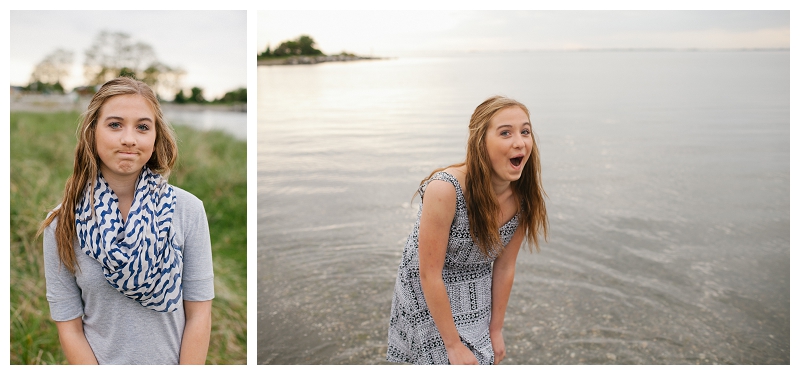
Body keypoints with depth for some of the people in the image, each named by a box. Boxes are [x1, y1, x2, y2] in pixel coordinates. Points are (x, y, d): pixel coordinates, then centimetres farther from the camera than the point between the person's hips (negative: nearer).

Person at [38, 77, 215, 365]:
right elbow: (69, 327, -8)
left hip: (175, 362, 0)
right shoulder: (61, 224, -12)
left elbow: (199, 313, -11)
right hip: (99, 361, 0)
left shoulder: (188, 210, -14)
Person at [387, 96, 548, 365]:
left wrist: (496, 330, 2)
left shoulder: (522, 198, -16)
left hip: (475, 299, 5)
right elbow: (430, 275, -27)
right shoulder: (445, 189, -33)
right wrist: (454, 344, -21)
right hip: (430, 299, -5)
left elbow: (504, 267, -4)